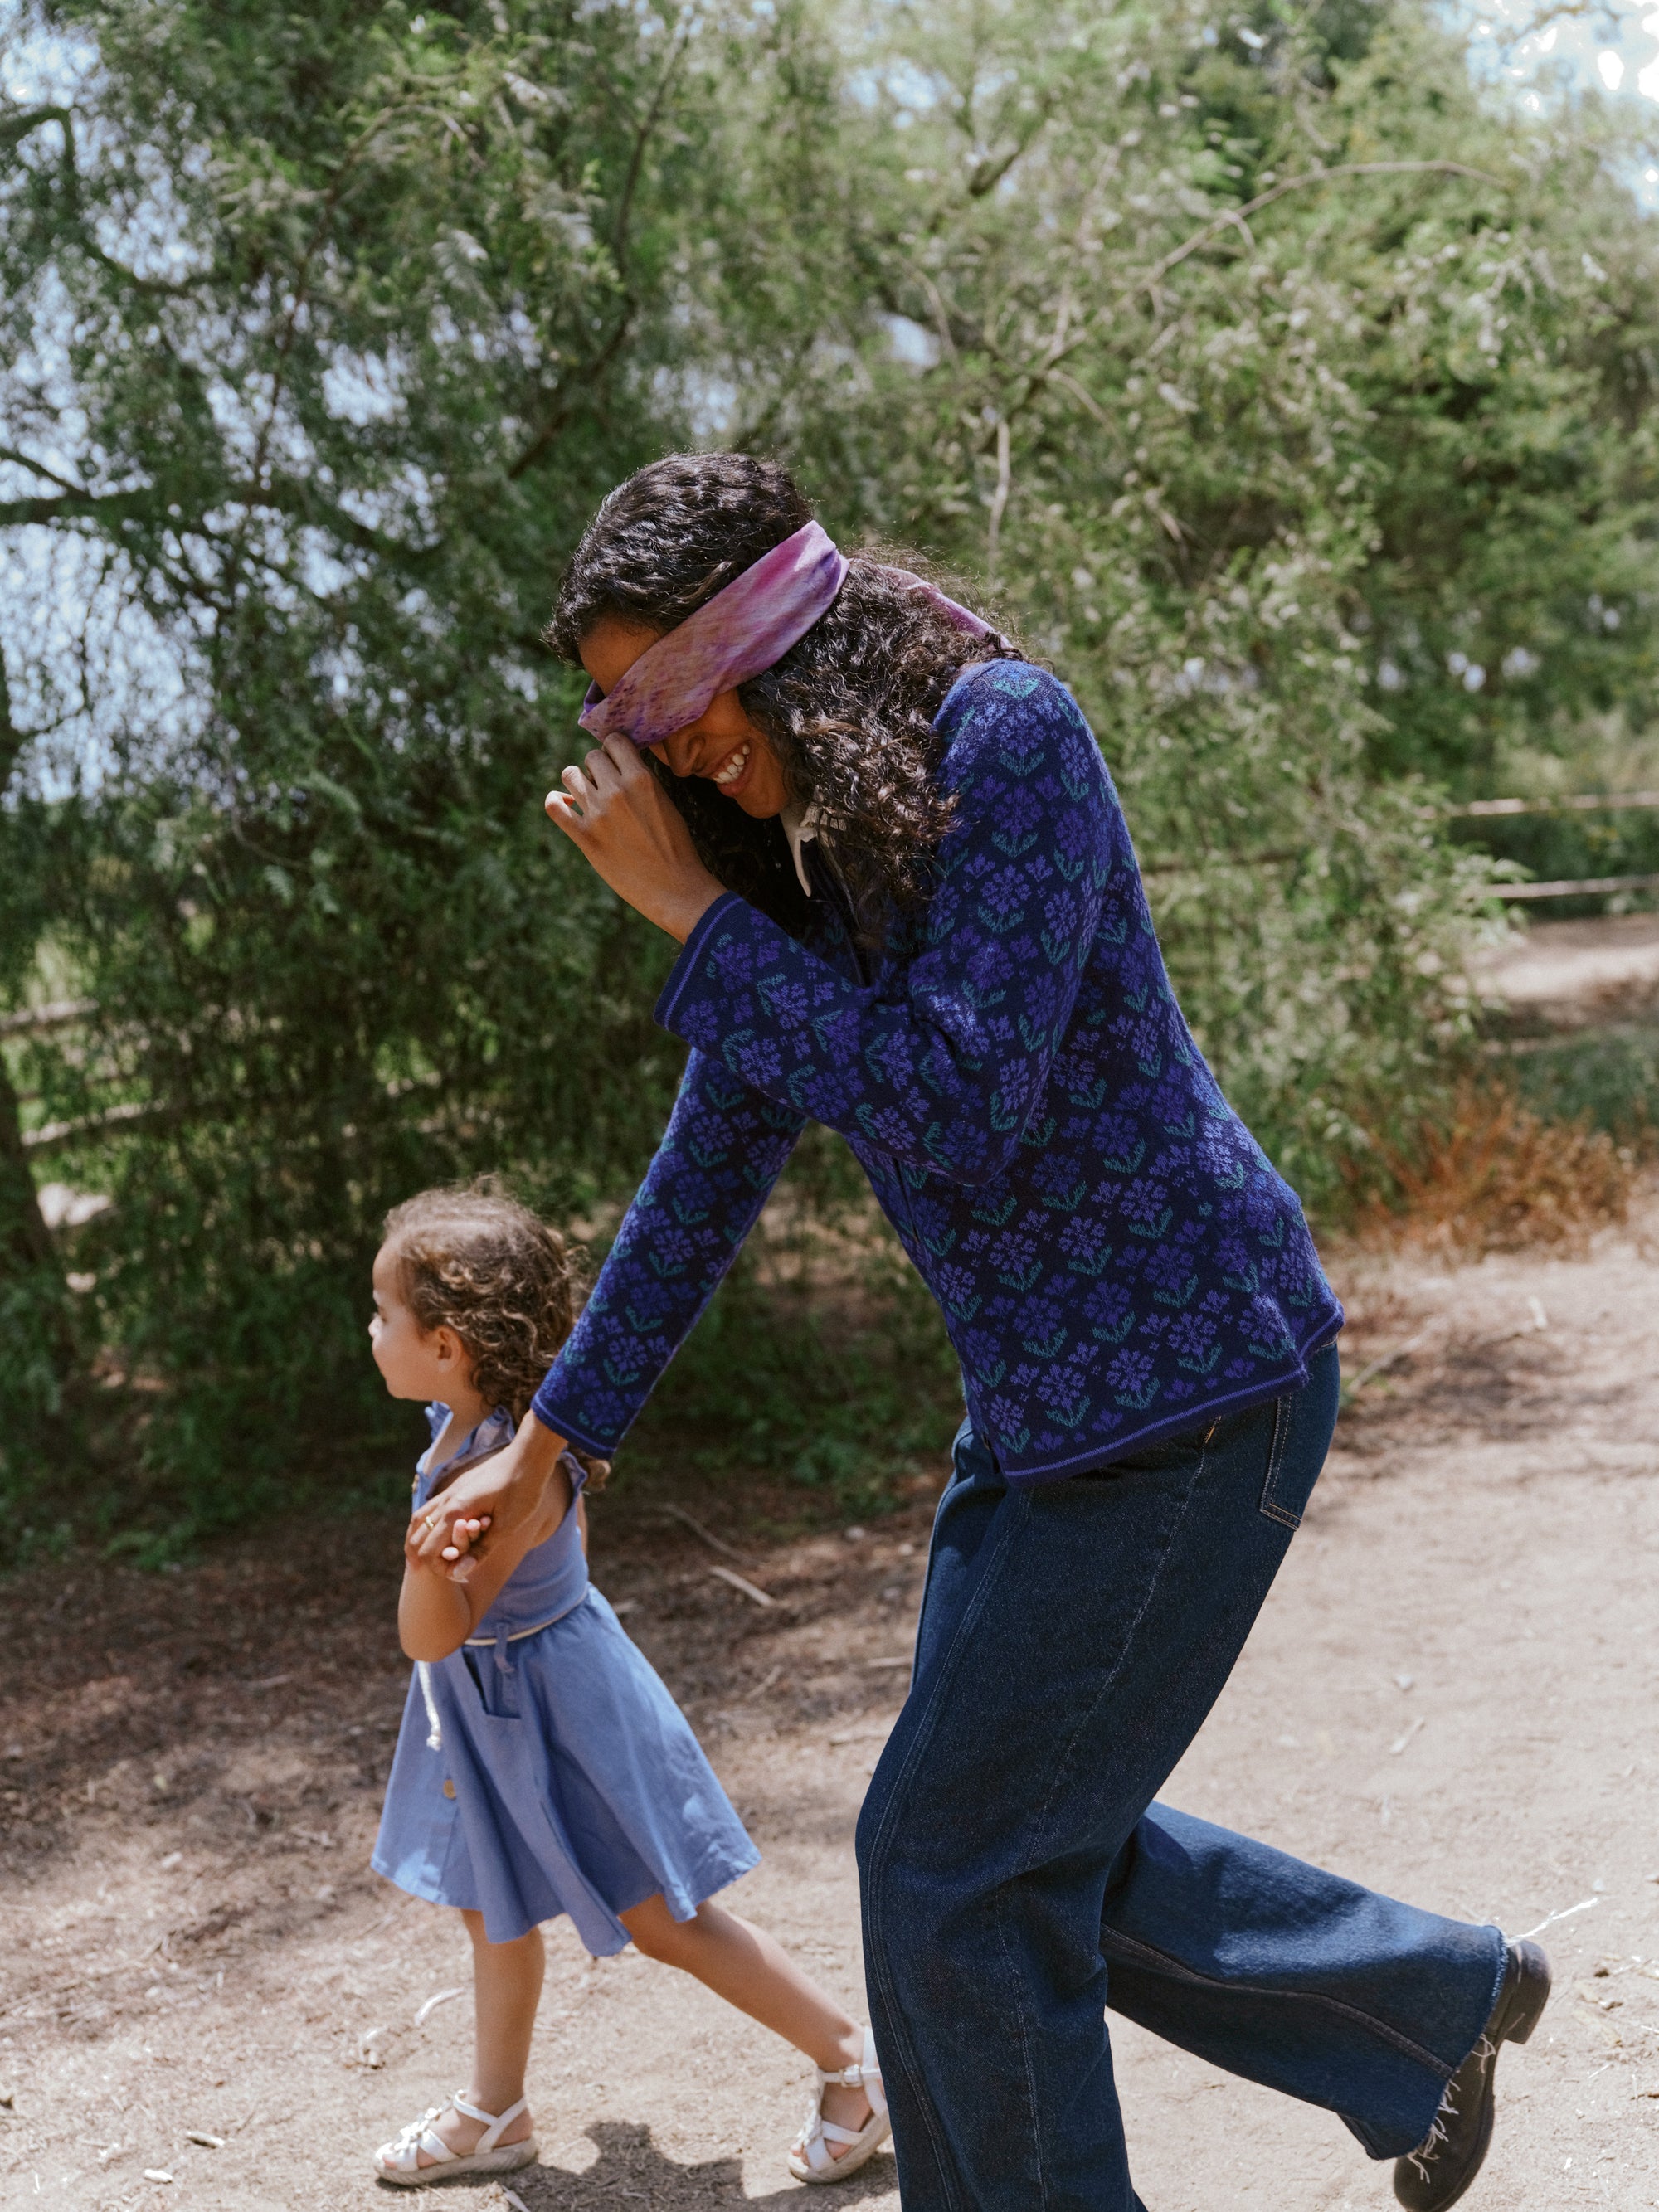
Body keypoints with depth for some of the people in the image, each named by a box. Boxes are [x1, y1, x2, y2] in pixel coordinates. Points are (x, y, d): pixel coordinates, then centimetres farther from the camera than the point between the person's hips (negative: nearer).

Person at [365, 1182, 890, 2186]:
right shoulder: (482, 1426, -6)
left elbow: (434, 1635, -32)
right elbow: (545, 1547, 13)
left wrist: (430, 1558, -51)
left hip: (553, 1708, -9)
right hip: (494, 1705, 9)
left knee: (662, 1916, 2)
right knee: (493, 1907, 22)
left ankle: (854, 2060, 16)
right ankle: (494, 2112, 41)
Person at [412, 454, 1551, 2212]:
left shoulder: (1003, 734, -17)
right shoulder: (786, 858, 7)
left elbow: (961, 1101, -25)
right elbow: (709, 1172, 13)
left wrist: (691, 915, -20)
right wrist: (547, 1443, 16)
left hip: (1188, 1380, -9)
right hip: (1040, 1402, 9)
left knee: (954, 1865, -2)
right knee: (1036, 1839, 17)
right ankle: (1443, 2002, 34)